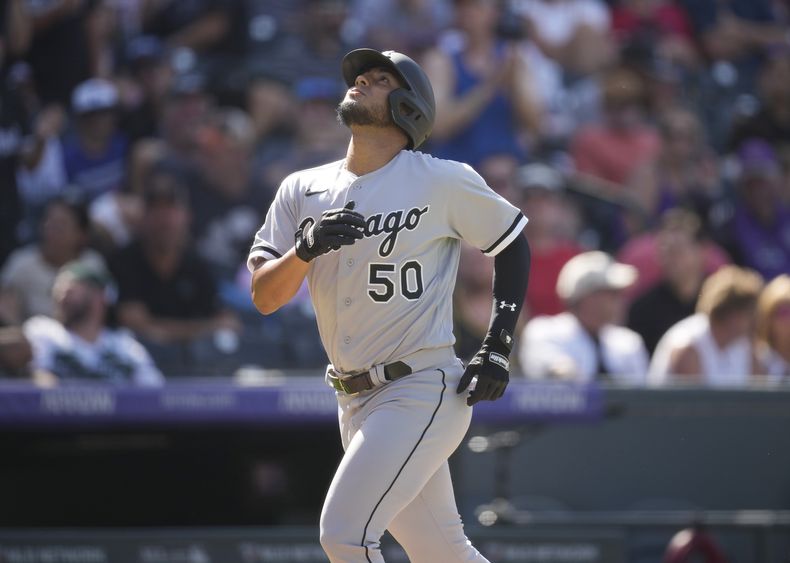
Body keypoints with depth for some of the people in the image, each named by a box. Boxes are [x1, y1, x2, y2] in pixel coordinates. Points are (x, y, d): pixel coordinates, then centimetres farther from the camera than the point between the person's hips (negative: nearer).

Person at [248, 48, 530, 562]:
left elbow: (513, 246, 7)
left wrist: (497, 348, -1)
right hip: (357, 402, 6)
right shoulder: (303, 190, 8)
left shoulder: (444, 181, -5)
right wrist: (308, 248, -19)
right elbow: (265, 297, 1)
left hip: (423, 390, -6)